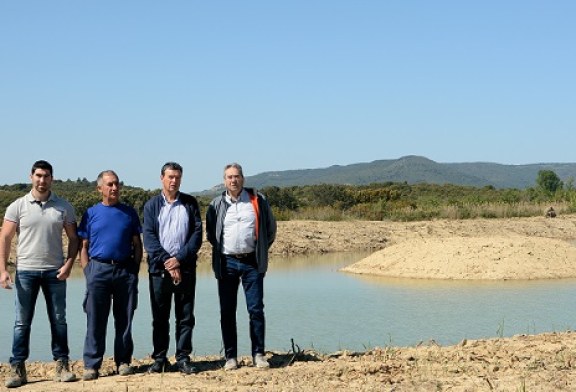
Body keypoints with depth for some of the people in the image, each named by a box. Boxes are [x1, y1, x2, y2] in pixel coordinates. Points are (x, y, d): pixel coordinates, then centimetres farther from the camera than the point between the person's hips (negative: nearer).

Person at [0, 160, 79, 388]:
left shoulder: (63, 207, 4)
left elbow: (73, 238, 7)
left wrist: (68, 264, -6)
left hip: (55, 272, 1)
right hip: (26, 271, -1)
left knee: (58, 320, 6)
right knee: (22, 322, 2)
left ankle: (62, 365, 14)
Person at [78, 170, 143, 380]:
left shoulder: (129, 212, 9)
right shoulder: (91, 213, 7)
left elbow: (137, 245, 10)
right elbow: (83, 246, 6)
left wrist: (135, 269, 1)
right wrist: (87, 271, -4)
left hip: (126, 270, 1)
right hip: (99, 269, -1)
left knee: (124, 320, 7)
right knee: (95, 320, 0)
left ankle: (123, 361, 15)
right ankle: (91, 365, 4)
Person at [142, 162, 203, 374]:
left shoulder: (190, 203, 7)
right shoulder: (152, 205, 6)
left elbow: (197, 233, 0)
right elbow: (149, 237, -2)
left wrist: (179, 259, -11)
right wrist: (166, 261, -12)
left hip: (185, 267, 0)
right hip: (159, 268, 0)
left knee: (185, 316, 3)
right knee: (160, 317, 5)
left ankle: (183, 358, 10)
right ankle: (159, 359, 12)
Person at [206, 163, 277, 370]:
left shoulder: (258, 200, 3)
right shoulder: (216, 205, 5)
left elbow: (270, 228, 11)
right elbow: (210, 232, 16)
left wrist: (261, 250, 8)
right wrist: (219, 250, 9)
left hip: (252, 262, -1)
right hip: (227, 263, 1)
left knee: (256, 309, -2)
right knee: (227, 312, 2)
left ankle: (258, 354, 6)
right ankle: (230, 356, 9)